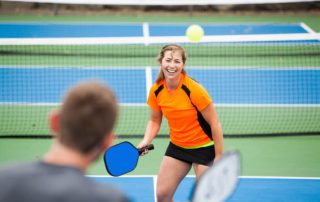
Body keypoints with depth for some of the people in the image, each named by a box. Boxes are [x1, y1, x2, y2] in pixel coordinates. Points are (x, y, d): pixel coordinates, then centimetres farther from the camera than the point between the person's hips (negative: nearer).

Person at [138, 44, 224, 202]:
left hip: (204, 147, -5)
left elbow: (215, 124, -17)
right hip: (177, 146, 5)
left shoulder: (194, 90, -23)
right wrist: (145, 142, -12)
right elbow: (154, 121, 6)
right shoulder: (156, 91, -9)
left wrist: (219, 157, -16)